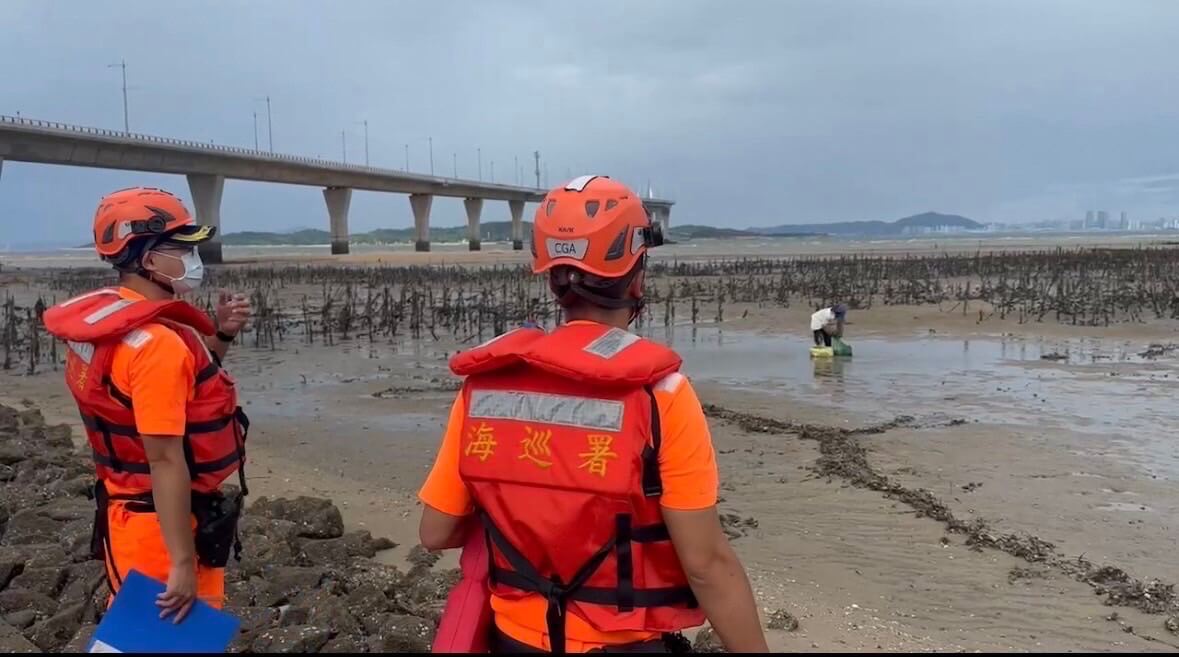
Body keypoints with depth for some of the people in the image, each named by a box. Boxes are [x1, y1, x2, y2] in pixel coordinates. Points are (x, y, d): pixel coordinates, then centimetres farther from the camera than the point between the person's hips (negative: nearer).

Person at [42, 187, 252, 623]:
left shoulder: (113, 324, 6)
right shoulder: (157, 342, -25)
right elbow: (165, 461, -27)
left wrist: (219, 336, 5)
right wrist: (183, 564, -26)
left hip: (131, 512, 10)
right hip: (163, 523, -10)